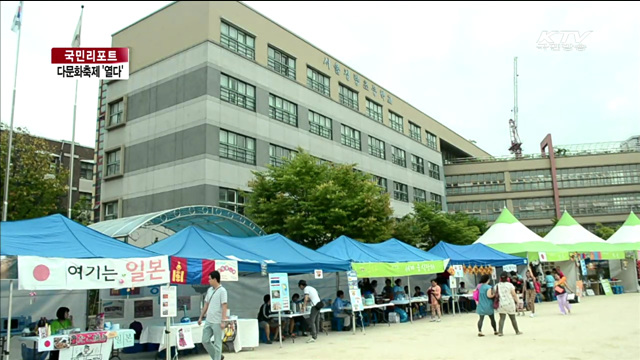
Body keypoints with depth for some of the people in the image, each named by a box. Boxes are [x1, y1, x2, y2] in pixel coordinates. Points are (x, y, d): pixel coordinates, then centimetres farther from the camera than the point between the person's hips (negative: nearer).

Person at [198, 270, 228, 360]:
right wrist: (201, 317, 17)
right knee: (205, 341, 11)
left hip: (217, 322, -8)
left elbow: (224, 306, -16)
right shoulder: (209, 290, 10)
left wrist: (223, 321, -20)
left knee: (217, 343, 1)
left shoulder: (222, 291, -12)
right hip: (208, 321, 8)